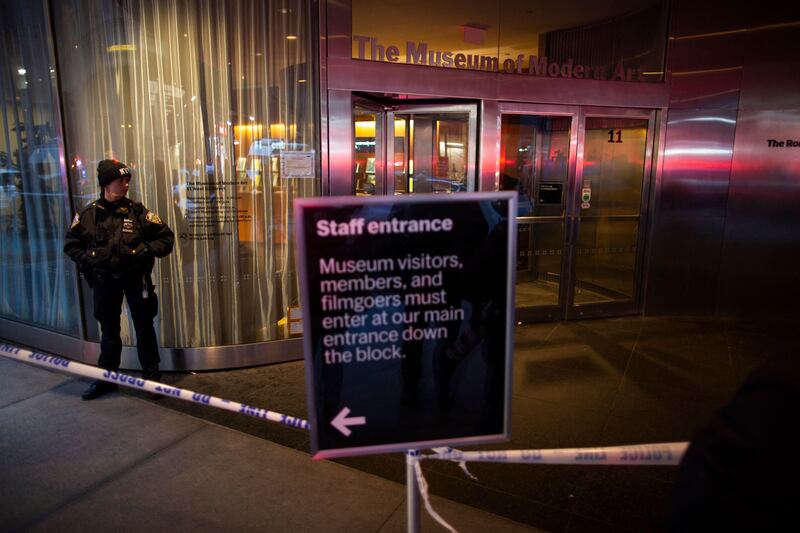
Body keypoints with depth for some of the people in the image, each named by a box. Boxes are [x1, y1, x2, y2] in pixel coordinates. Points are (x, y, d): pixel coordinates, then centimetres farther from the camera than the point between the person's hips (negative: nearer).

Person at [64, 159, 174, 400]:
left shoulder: (137, 211, -5)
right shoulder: (88, 214, 0)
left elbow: (166, 237, -1)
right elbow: (71, 243, 13)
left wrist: (146, 250, -14)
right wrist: (85, 258, -3)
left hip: (136, 278, -2)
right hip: (104, 280, 2)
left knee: (144, 328, 5)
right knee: (109, 331, 15)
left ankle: (152, 377, 17)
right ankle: (106, 378, 30)